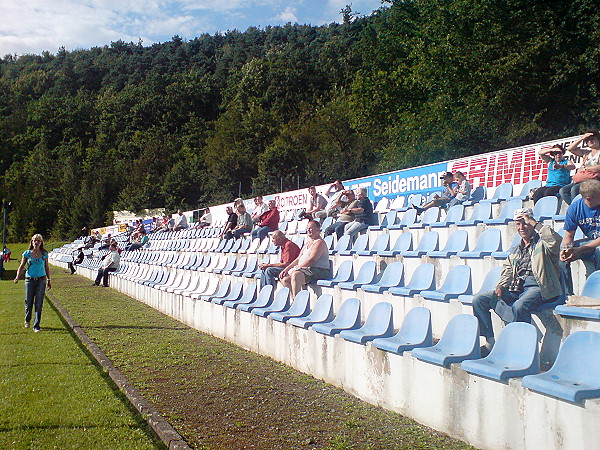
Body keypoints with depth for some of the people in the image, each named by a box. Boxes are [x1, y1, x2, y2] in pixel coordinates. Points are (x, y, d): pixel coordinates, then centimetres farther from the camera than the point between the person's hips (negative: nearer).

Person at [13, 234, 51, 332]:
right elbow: (21, 266, 4)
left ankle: (36, 325, 3)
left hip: (41, 280, 0)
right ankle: (27, 320, 35)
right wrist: (17, 277, -10)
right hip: (29, 280, 0)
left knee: (39, 304, -3)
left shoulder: (44, 254, 4)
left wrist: (48, 280, 13)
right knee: (28, 302, 7)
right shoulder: (27, 253, 2)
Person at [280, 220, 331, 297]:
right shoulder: (307, 242, 22)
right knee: (284, 278, -6)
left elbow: (312, 260, -19)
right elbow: (298, 259, 21)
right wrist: (286, 269, 9)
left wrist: (297, 268, -20)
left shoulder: (320, 243, -8)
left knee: (295, 275, -34)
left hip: (318, 271, -10)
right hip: (304, 269, 10)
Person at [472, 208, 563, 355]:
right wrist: (500, 287, 3)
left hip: (537, 287, -7)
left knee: (518, 307, -39)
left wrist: (533, 223, -11)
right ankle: (490, 342, -10)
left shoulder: (542, 243, 5)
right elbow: (507, 270, 24)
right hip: (516, 288, 7)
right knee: (479, 300, -9)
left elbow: (556, 240, -18)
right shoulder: (516, 251, 26)